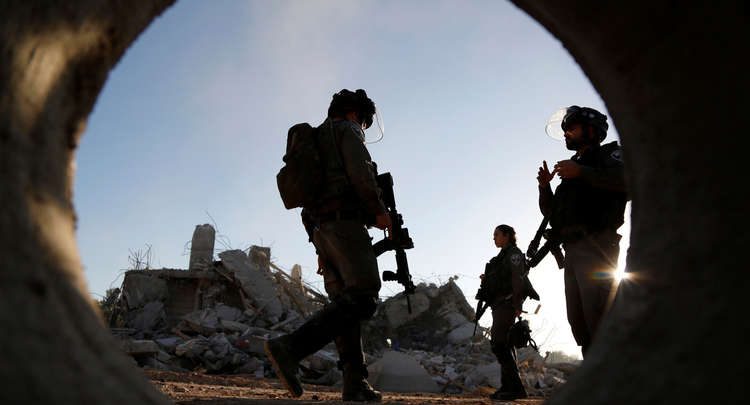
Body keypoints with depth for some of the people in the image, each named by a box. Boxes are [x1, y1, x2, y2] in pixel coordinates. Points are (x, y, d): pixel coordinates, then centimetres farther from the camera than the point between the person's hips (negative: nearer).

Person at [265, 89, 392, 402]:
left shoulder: (314, 142, 32)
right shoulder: (348, 131, 7)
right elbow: (360, 174, -12)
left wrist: (321, 249, 23)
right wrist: (379, 211, -2)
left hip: (319, 228, 9)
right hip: (345, 221, -9)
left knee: (344, 303, 3)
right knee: (362, 298, -17)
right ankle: (290, 347, -30)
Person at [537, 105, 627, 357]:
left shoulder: (609, 153, 12)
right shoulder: (571, 168, 31)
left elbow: (628, 179, -11)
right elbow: (551, 213, 28)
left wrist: (582, 172, -13)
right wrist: (544, 186, 11)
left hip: (595, 245, -7)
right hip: (572, 251, 8)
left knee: (597, 318, -19)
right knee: (578, 320, 1)